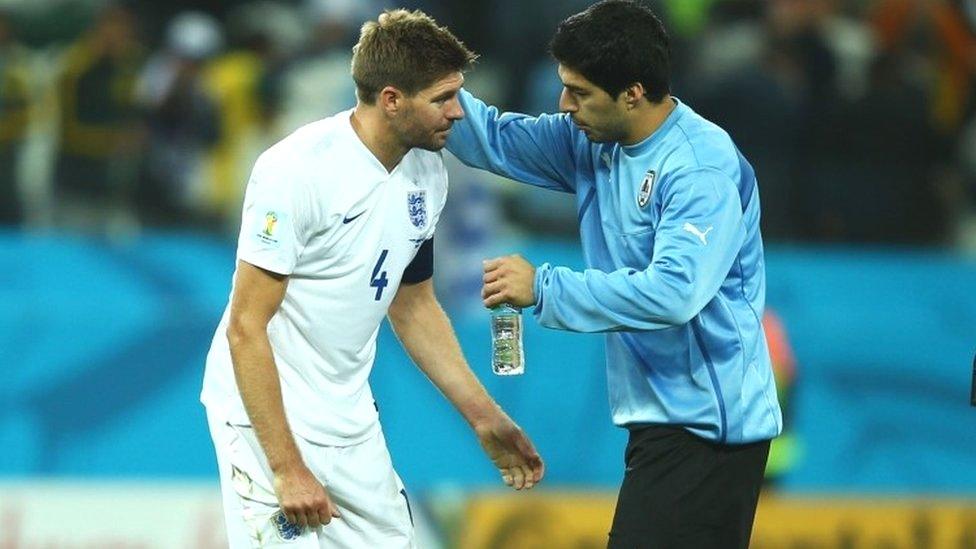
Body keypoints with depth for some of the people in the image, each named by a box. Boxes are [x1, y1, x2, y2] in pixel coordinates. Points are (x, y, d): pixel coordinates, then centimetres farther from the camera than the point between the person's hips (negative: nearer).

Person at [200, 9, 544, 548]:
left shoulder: (426, 172, 3)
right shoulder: (298, 170, -21)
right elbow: (245, 329, -20)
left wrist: (485, 418, 15)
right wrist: (288, 469, -23)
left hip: (350, 419, 7)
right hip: (266, 417, -7)